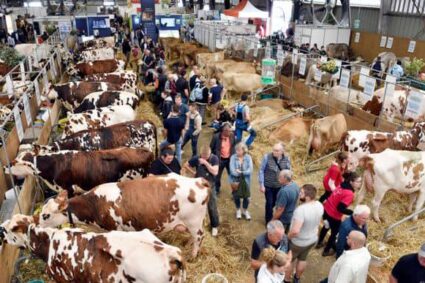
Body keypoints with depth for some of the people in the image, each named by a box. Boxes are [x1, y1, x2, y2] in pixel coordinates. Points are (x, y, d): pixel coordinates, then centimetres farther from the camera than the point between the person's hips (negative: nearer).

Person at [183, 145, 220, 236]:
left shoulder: (214, 158, -13)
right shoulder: (196, 158, -10)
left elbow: (215, 172, -23)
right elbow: (186, 165, 4)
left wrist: (206, 163, -27)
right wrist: (194, 173, -3)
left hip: (210, 186, -1)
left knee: (212, 207, 4)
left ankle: (214, 226, 20)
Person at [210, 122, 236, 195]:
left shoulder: (232, 135, -10)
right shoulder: (216, 137, -20)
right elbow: (211, 148, -8)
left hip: (230, 159, 2)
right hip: (220, 159, -2)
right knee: (217, 176, 15)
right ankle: (216, 190, 37)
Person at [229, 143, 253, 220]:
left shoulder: (248, 157, -8)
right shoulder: (233, 157, -10)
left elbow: (250, 170, -15)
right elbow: (232, 170, -18)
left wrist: (241, 172, -20)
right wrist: (242, 173, -21)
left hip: (245, 180, 0)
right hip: (235, 180, 0)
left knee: (246, 196, 7)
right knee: (236, 196, 11)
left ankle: (245, 211, 33)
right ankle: (238, 210, 37)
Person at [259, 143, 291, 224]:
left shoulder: (286, 159, -11)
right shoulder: (267, 157, -19)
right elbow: (261, 171, -12)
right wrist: (261, 185, -11)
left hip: (280, 186, 3)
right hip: (268, 185, -2)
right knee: (269, 203, 5)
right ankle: (269, 221, 27)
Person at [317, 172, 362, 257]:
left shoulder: (342, 185, -1)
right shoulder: (349, 194, -26)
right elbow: (340, 208, -27)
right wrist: (353, 213, -22)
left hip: (326, 210, 8)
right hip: (333, 215, -8)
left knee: (326, 227, 33)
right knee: (335, 232, 18)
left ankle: (319, 243, 52)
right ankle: (326, 251, 35)